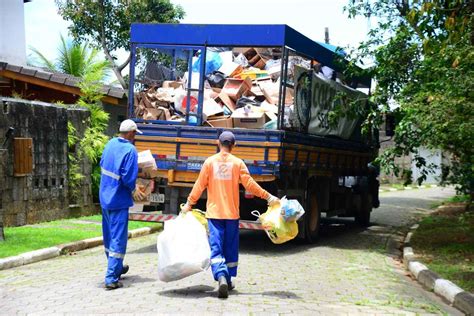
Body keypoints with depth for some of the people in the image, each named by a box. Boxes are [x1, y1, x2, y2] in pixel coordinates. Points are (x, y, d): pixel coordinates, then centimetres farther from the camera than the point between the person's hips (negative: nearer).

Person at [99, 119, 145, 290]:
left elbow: (102, 165, 15)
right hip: (118, 200, -8)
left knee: (109, 236, 20)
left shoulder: (110, 144, 4)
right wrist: (134, 190, -4)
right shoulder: (130, 150, -18)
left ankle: (116, 268, 39)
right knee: (118, 239, -3)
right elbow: (128, 177, -21)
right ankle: (111, 279, -5)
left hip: (105, 197, 8)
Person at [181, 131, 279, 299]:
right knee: (230, 248, 14)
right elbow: (250, 185, -4)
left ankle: (221, 277, -24)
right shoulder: (237, 163, -2)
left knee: (216, 248, -4)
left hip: (214, 212, -1)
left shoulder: (210, 162, -1)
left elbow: (200, 185, -1)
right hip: (232, 213, 1)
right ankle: (228, 280, 23)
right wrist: (269, 197, 5)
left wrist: (189, 204, 9)